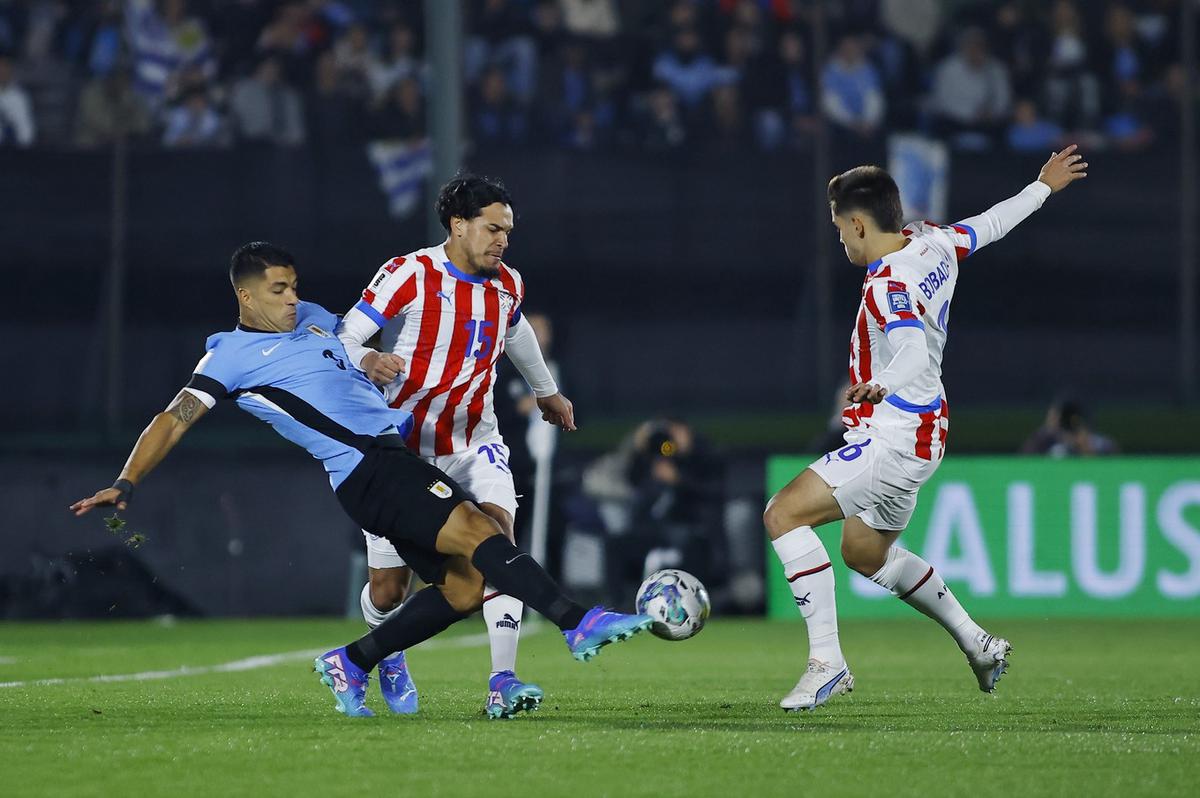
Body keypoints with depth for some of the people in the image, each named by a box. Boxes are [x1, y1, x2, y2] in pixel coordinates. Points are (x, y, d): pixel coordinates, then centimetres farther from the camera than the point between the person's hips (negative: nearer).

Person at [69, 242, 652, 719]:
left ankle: (351, 664, 11)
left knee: (465, 585, -1)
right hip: (365, 469, -8)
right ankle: (578, 624, -32)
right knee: (474, 529, -25)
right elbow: (174, 419, -2)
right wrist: (126, 484, -11)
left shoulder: (314, 318, 22)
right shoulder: (231, 356, 2)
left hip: (399, 447, 9)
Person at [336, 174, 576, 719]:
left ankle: (502, 683, -29)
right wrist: (367, 361, -39)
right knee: (387, 589, 1)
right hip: (403, 445, -3)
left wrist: (547, 391, 41)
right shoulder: (409, 275, -15)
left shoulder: (507, 285, 2)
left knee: (499, 536, -25)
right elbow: (345, 338, -15)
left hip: (474, 440, 3)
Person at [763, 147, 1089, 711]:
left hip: (893, 440, -10)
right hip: (921, 431, 10)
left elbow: (914, 352, -38)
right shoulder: (933, 245, 3)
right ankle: (977, 644, 35)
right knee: (864, 553, 26)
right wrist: (1043, 187, 35)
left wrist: (882, 385, -49)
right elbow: (990, 225, 21)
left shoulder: (887, 287, -24)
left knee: (783, 514, -15)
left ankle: (827, 661, -17)